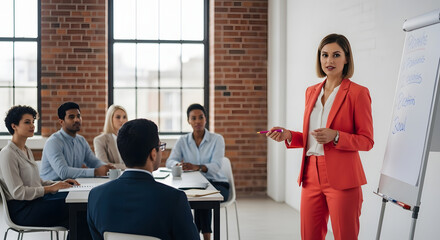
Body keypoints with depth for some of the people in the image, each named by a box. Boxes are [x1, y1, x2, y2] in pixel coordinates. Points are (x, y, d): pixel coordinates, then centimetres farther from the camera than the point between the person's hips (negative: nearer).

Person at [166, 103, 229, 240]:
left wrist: (197, 167, -35)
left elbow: (216, 166, -14)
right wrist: (179, 165, -29)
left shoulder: (217, 139, 0)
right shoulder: (182, 141, 9)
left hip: (217, 184, -2)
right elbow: (170, 162, -3)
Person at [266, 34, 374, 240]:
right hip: (312, 176, 6)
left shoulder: (357, 93, -5)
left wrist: (335, 136, -19)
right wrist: (289, 136, 2)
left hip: (342, 178, -6)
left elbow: (367, 141, -5)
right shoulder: (312, 92, 15)